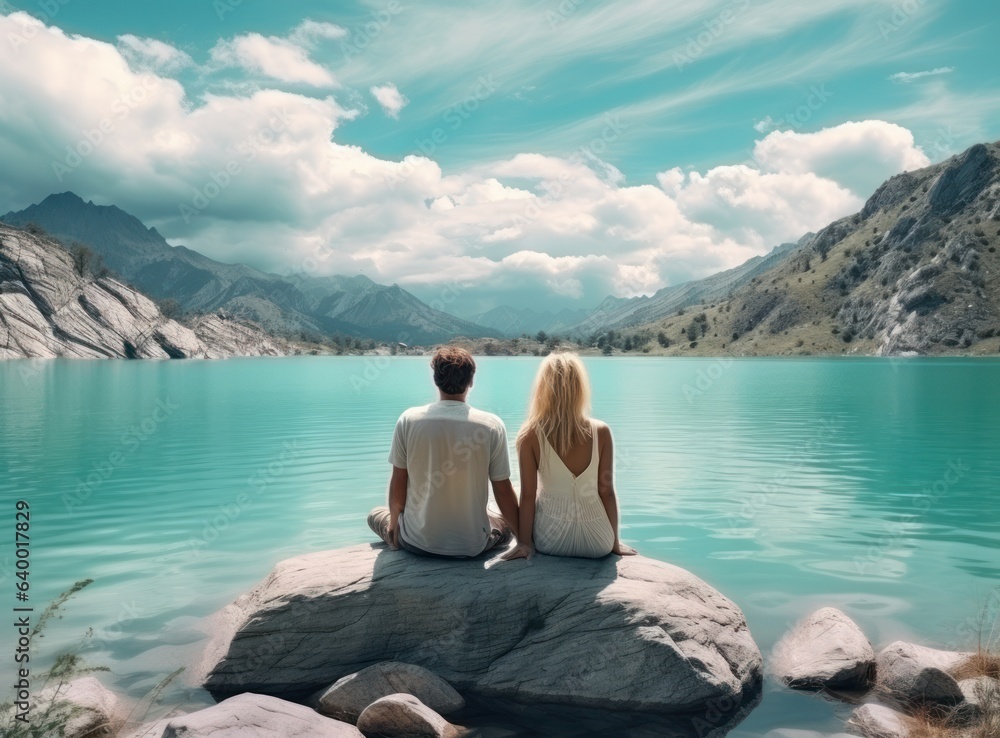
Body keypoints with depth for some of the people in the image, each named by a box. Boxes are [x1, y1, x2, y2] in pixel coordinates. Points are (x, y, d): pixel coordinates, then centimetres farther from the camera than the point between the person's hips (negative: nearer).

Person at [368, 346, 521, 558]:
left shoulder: (409, 420, -12)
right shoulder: (492, 425, -14)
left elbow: (398, 483, -5)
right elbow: (503, 491, -8)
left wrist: (394, 524, 14)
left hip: (418, 542, 0)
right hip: (472, 545, 0)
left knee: (376, 515, 31)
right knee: (508, 524, 32)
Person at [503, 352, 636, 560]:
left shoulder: (531, 436, -11)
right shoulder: (601, 432, -10)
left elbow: (528, 495, -8)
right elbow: (607, 492, -5)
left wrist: (524, 542, 3)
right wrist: (615, 542, 7)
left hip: (549, 541, 0)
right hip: (597, 542, 1)